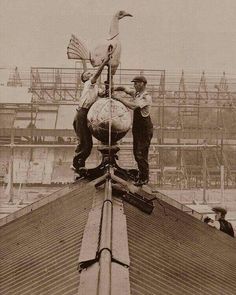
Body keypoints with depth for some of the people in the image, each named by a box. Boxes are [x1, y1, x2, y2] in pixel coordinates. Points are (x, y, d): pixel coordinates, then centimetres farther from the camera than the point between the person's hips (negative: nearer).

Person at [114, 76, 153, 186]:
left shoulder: (146, 97, -19)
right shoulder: (136, 94, 8)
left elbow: (133, 106, -29)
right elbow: (124, 89, 18)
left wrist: (120, 98, -22)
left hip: (145, 128, -9)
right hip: (137, 127, 9)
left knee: (141, 153, -7)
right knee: (136, 152, 15)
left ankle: (144, 178, 2)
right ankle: (141, 172, 31)